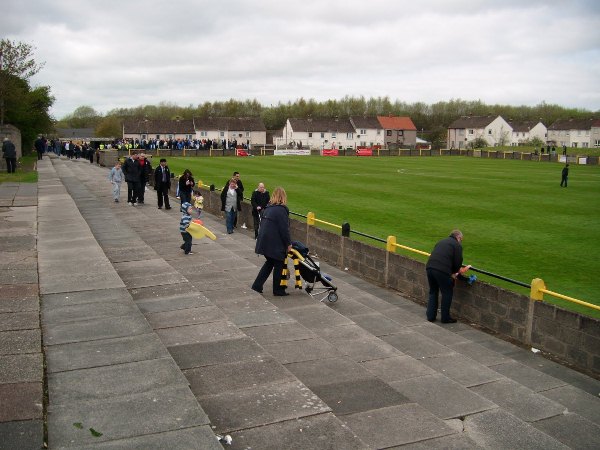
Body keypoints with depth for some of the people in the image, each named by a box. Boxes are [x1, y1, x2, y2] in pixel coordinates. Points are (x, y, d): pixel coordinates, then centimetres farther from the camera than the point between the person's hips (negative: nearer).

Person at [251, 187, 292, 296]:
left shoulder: (268, 208, 10)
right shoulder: (281, 210, -15)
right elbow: (284, 229, -16)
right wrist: (288, 243, -5)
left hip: (264, 241, 8)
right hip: (275, 244, -8)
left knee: (269, 262, 21)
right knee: (278, 265, 7)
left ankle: (257, 285, 19)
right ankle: (278, 290, 16)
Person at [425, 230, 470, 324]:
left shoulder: (441, 242, 28)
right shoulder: (457, 245, 7)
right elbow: (458, 262, -1)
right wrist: (454, 273, 19)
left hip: (429, 267, 7)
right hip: (442, 270, -7)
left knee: (433, 292, 21)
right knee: (447, 293, 10)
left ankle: (430, 316, 24)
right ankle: (445, 318, 15)